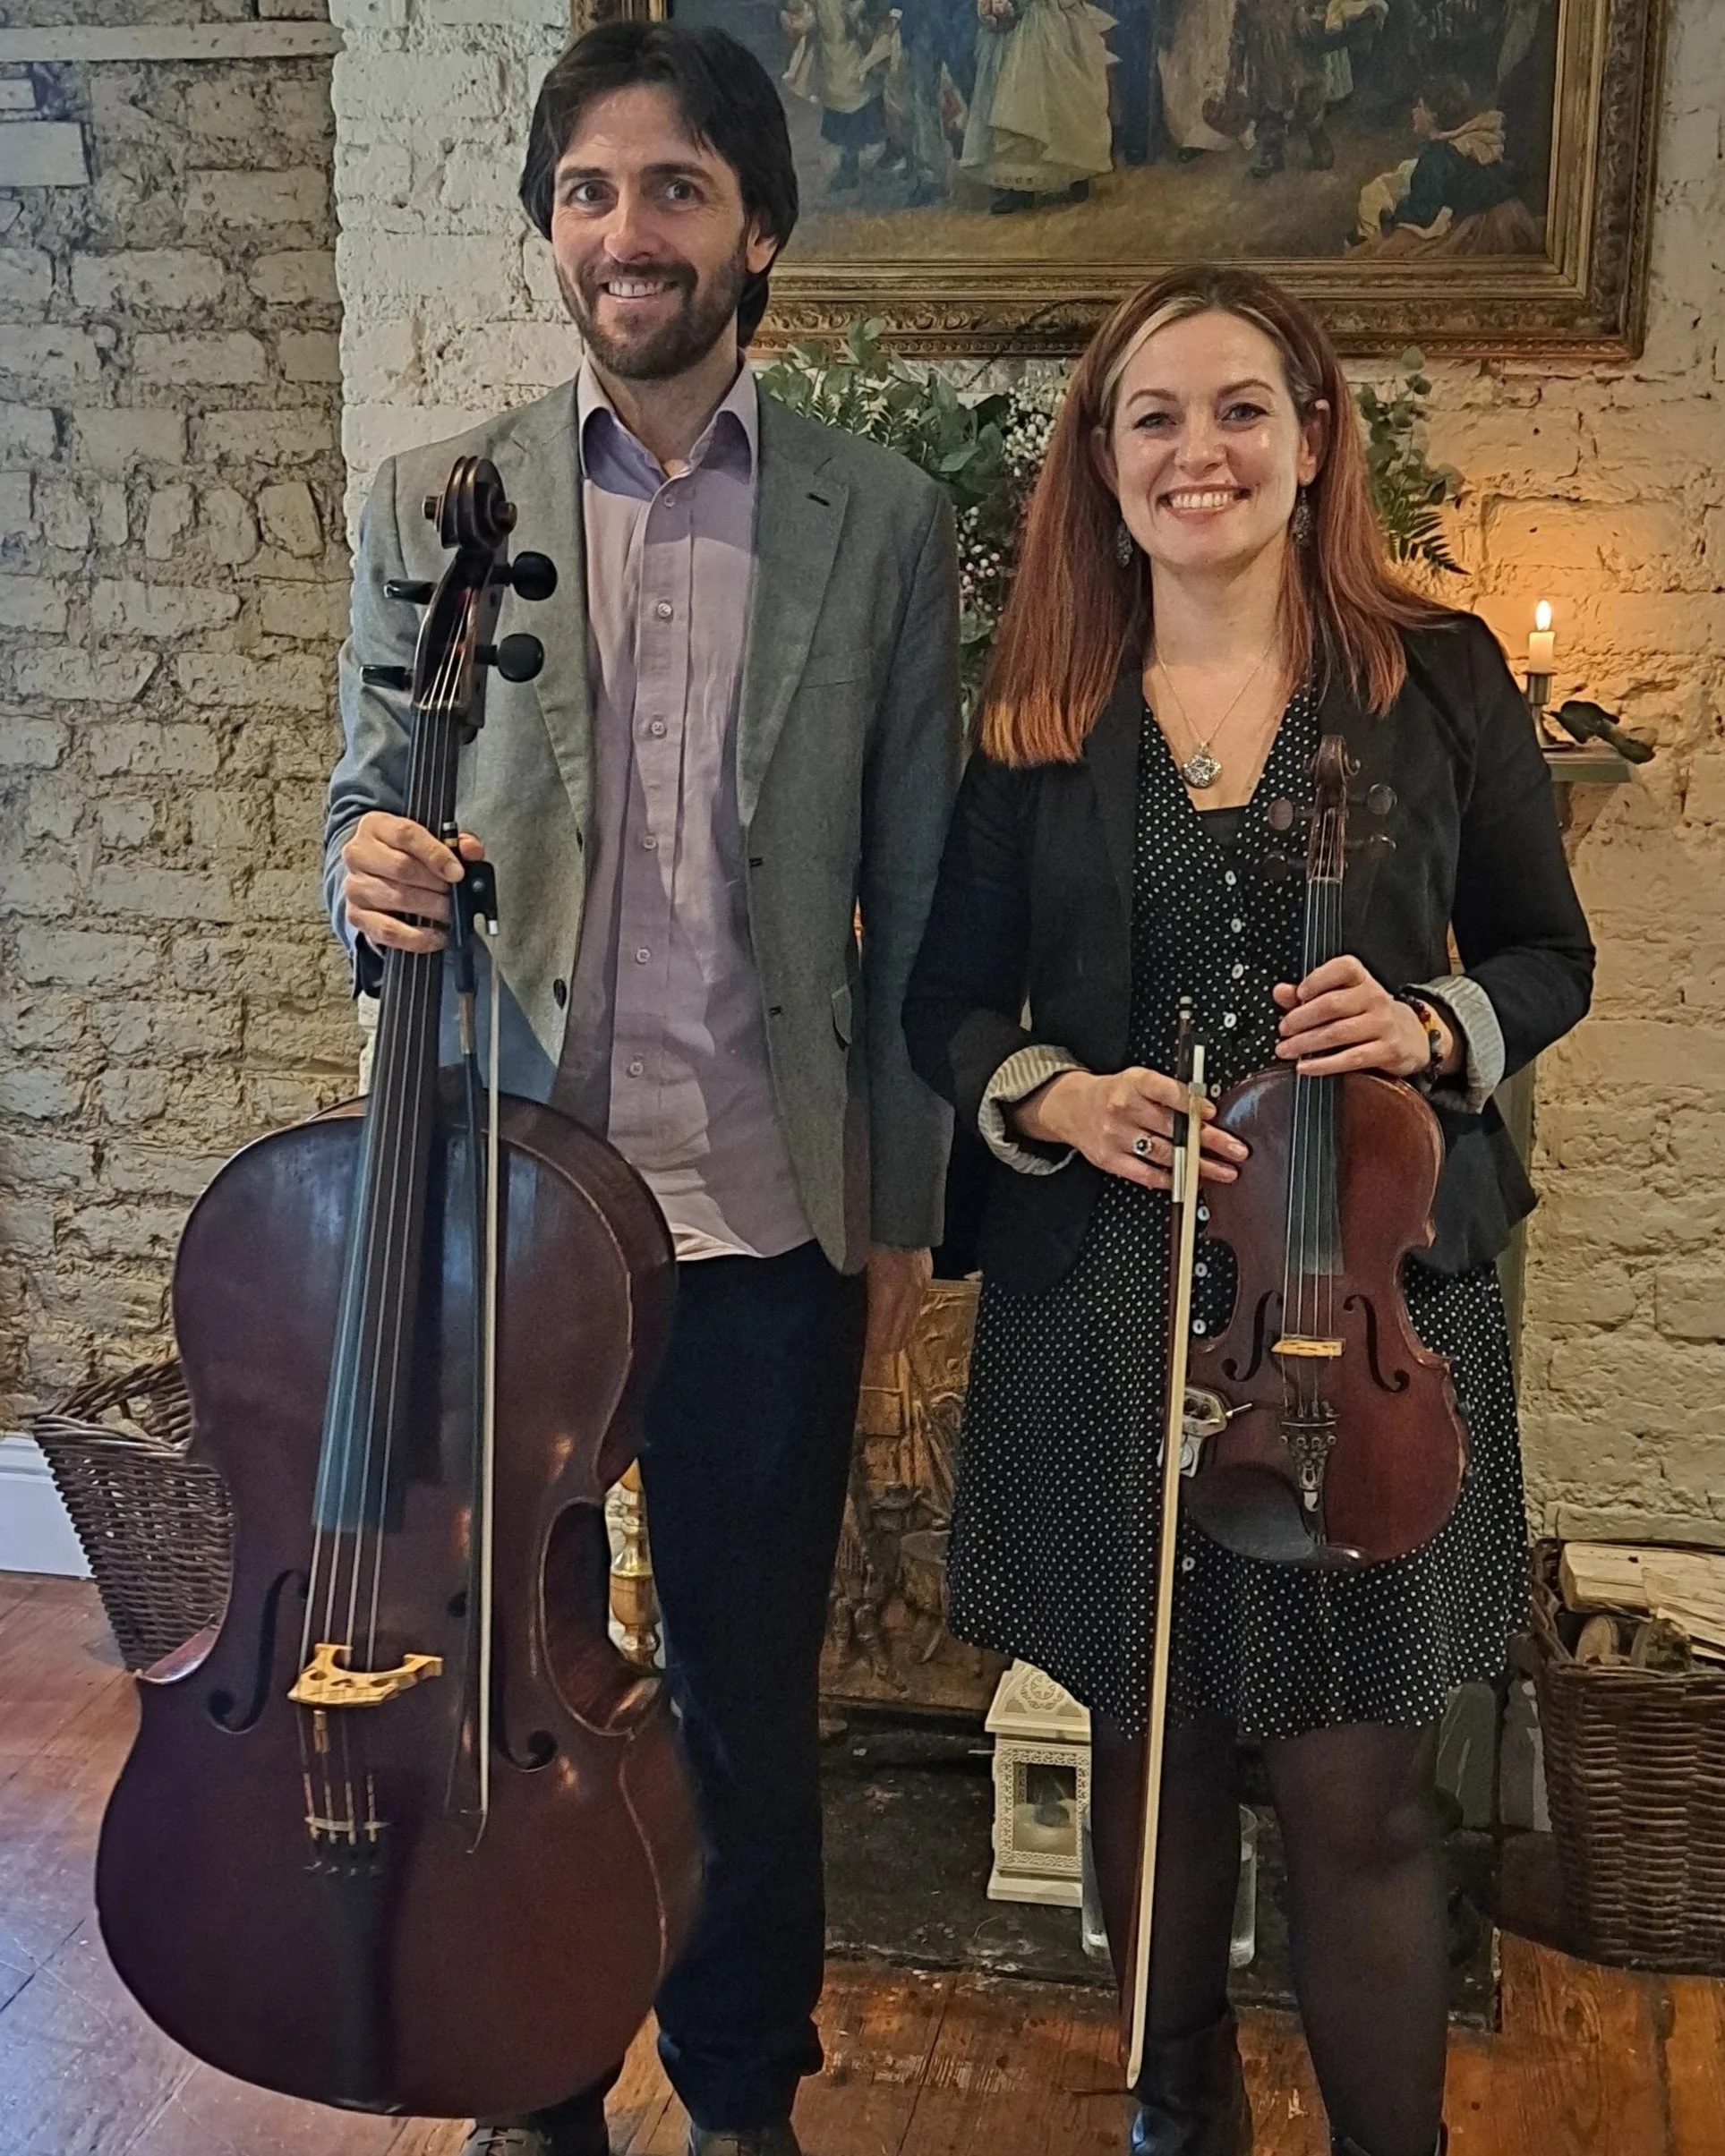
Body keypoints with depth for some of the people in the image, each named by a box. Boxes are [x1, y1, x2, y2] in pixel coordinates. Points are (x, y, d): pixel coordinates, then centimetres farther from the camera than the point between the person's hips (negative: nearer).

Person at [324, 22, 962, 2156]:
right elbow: (374, 809, 6)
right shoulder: (430, 501, 3)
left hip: (765, 1221, 0)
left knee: (748, 1705, 14)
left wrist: (905, 1203, 4)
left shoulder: (886, 522, 1)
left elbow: (914, 891, 4)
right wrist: (373, 866, -19)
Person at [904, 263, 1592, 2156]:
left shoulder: (1438, 678, 0)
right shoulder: (1039, 719, 3)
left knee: (1358, 1786, 3)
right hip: (1104, 1307, 2)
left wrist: (1435, 1028, -14)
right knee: (1148, 1747, 15)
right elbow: (949, 1000, 8)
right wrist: (1049, 1092, -12)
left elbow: (1549, 956, 7)